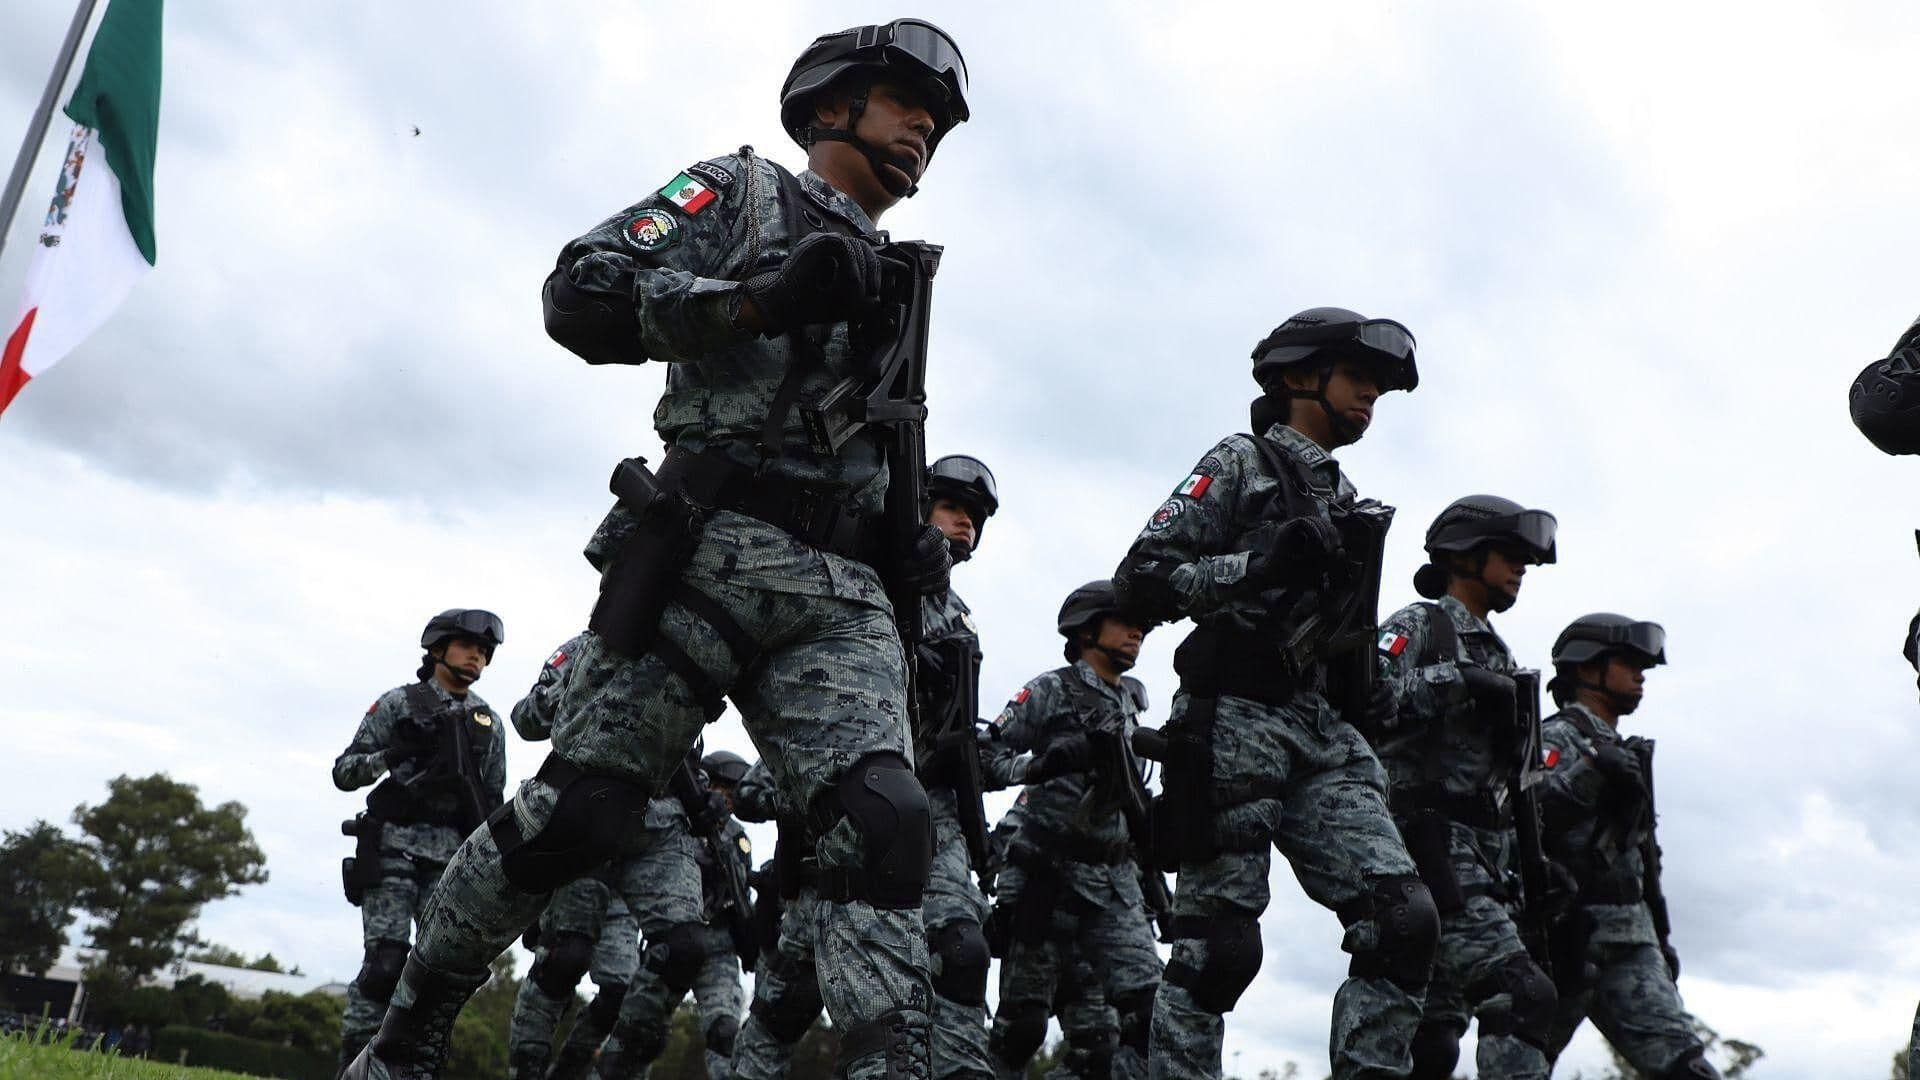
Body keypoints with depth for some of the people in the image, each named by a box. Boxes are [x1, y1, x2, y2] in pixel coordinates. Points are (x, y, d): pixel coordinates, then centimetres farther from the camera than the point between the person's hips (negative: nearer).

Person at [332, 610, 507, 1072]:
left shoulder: (489, 723, 16)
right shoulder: (399, 703, 5)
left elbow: (494, 803, 18)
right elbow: (343, 772, 4)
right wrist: (388, 757, -16)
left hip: (452, 854, 4)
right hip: (395, 844, -3)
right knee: (386, 961, -12)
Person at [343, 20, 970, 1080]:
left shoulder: (890, 292, 30)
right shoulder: (737, 189, 12)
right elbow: (579, 294, -3)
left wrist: (913, 548, 14)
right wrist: (760, 298, -14)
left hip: (838, 594, 5)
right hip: (706, 549, -5)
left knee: (883, 826, -16)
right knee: (576, 809, -5)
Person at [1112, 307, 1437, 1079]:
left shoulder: (1348, 505, 25)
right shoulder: (1240, 465, 3)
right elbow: (1140, 581, -8)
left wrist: (1373, 689, 13)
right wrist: (1264, 563, -18)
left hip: (1327, 736, 7)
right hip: (1237, 722, -7)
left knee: (1404, 920, -7)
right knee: (1219, 942, -7)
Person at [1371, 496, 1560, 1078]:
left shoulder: (1497, 655, 25)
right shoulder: (1418, 626, -1)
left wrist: (1528, 862, 20)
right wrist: (1455, 682, -24)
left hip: (1482, 862, 9)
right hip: (1431, 849, -9)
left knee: (1432, 1033, 7)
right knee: (1522, 996, -18)